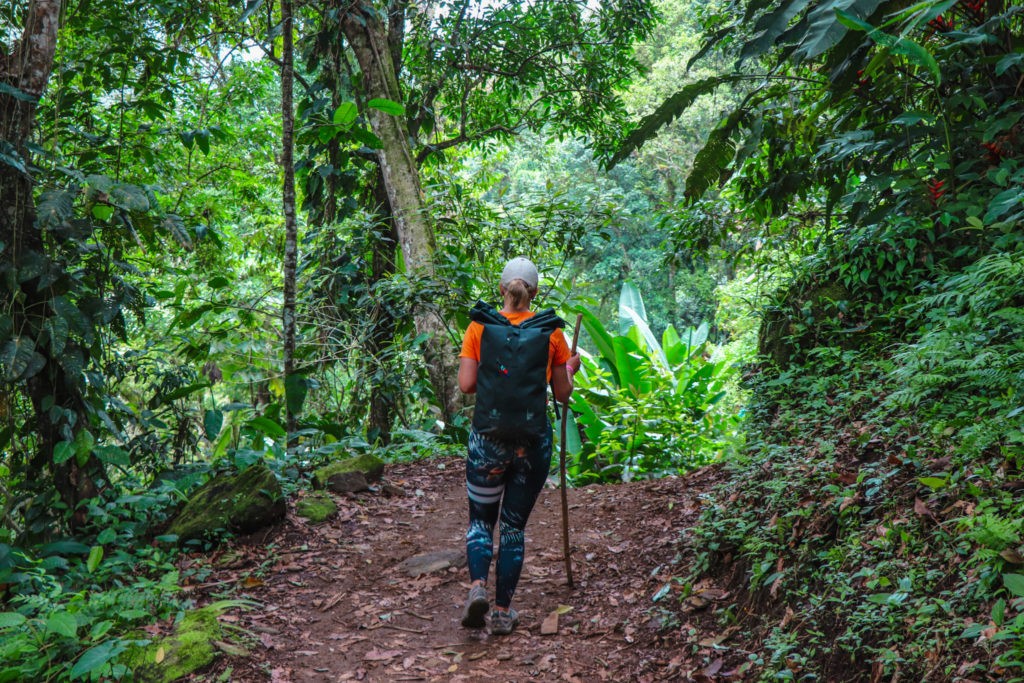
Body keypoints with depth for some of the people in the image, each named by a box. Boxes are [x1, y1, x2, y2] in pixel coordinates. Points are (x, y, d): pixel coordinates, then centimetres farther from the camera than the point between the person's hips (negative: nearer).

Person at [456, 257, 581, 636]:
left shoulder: (479, 327, -2)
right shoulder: (550, 331, -1)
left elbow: (466, 384, -6)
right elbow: (563, 394, 3)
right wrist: (570, 369, 23)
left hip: (488, 439, 0)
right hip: (533, 441, 0)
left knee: (481, 519, 15)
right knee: (514, 525, 12)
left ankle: (477, 586, -8)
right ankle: (503, 612, 15)